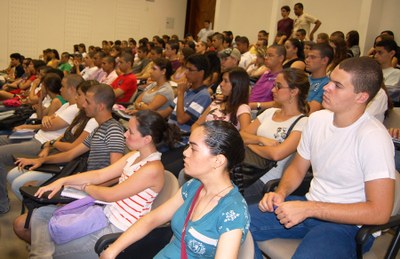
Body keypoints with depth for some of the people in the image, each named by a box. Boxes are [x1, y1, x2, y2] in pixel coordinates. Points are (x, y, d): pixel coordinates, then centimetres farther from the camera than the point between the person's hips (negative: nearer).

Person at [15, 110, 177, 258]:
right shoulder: (134, 156, 5)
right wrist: (62, 181, -3)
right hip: (106, 215, 10)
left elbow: (109, 195, -18)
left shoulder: (152, 170, -24)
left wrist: (83, 186, 0)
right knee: (41, 214, 4)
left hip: (116, 232, -9)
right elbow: (99, 175, 6)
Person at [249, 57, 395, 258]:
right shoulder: (317, 119, 2)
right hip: (310, 208, 6)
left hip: (349, 222, -6)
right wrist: (280, 193, -8)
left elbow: (379, 212, -22)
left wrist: (309, 208, -24)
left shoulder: (373, 137, -19)